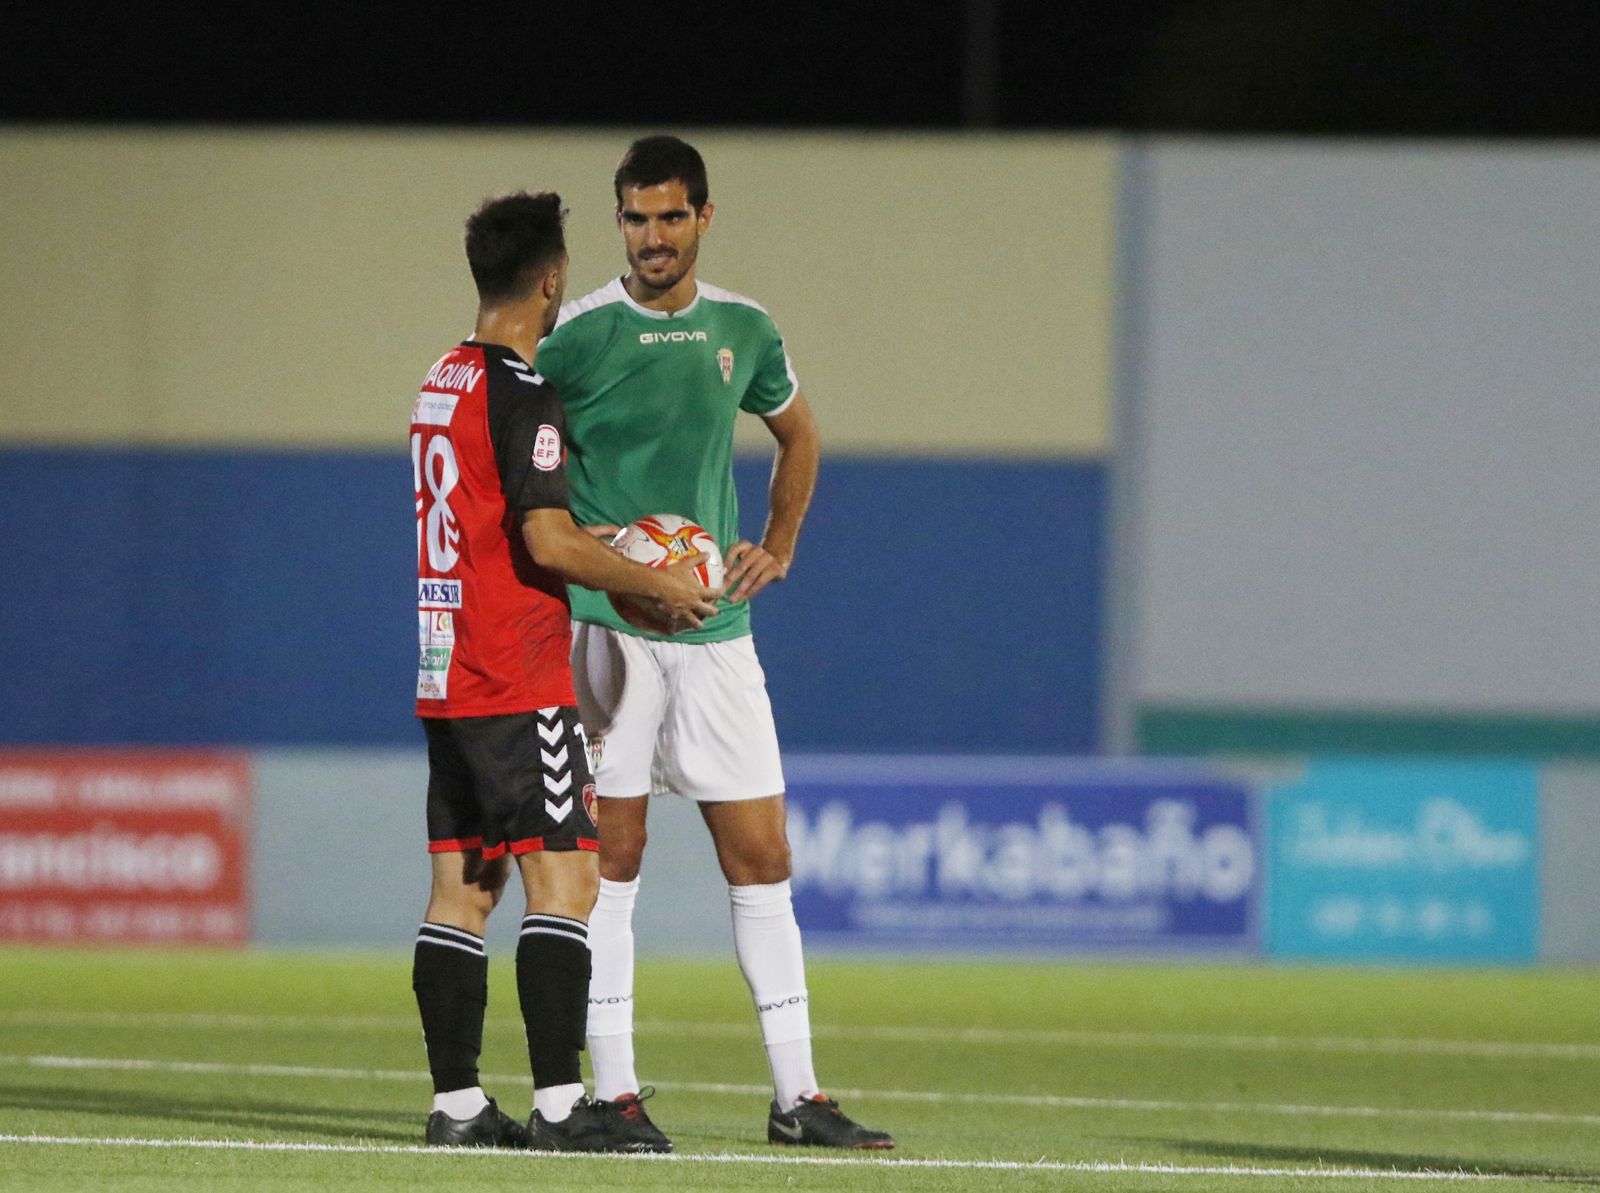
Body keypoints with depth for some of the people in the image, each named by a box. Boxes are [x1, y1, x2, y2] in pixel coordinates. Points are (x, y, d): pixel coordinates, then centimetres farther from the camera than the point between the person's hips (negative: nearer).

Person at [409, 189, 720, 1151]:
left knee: (462, 887, 8)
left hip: (447, 675, 9)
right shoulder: (523, 396, -14)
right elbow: (548, 541, -20)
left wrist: (626, 574, 23)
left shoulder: (441, 385, 15)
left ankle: (458, 1101, 9)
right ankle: (560, 1104, -14)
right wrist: (658, 585, -8)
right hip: (519, 682, -9)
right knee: (564, 881, -9)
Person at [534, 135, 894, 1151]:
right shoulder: (577, 335, -6)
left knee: (761, 858, 4)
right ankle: (615, 1092, 1)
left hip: (716, 630, 4)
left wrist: (778, 549, 14)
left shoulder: (744, 332, 7)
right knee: (612, 856, -3)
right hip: (606, 621, -4)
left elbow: (799, 436, 26)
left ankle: (798, 1095, 8)